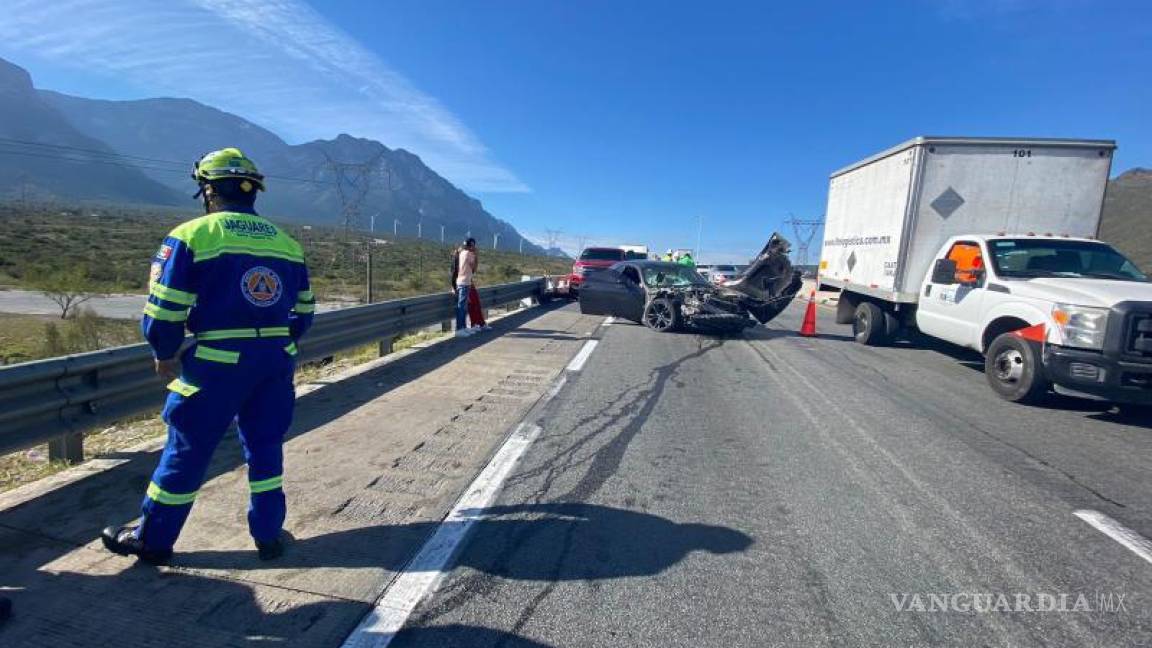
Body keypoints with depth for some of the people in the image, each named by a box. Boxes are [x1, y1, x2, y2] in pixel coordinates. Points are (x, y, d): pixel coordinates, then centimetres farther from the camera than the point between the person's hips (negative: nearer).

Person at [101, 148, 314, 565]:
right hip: (276, 361, 4)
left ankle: (153, 540, 29)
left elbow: (163, 309, -8)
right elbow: (303, 310, 11)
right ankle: (268, 535, 25)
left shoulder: (192, 236, -6)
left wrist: (165, 355, 8)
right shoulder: (286, 243, 8)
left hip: (217, 363, -4)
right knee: (265, 445, 16)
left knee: (188, 449, 12)